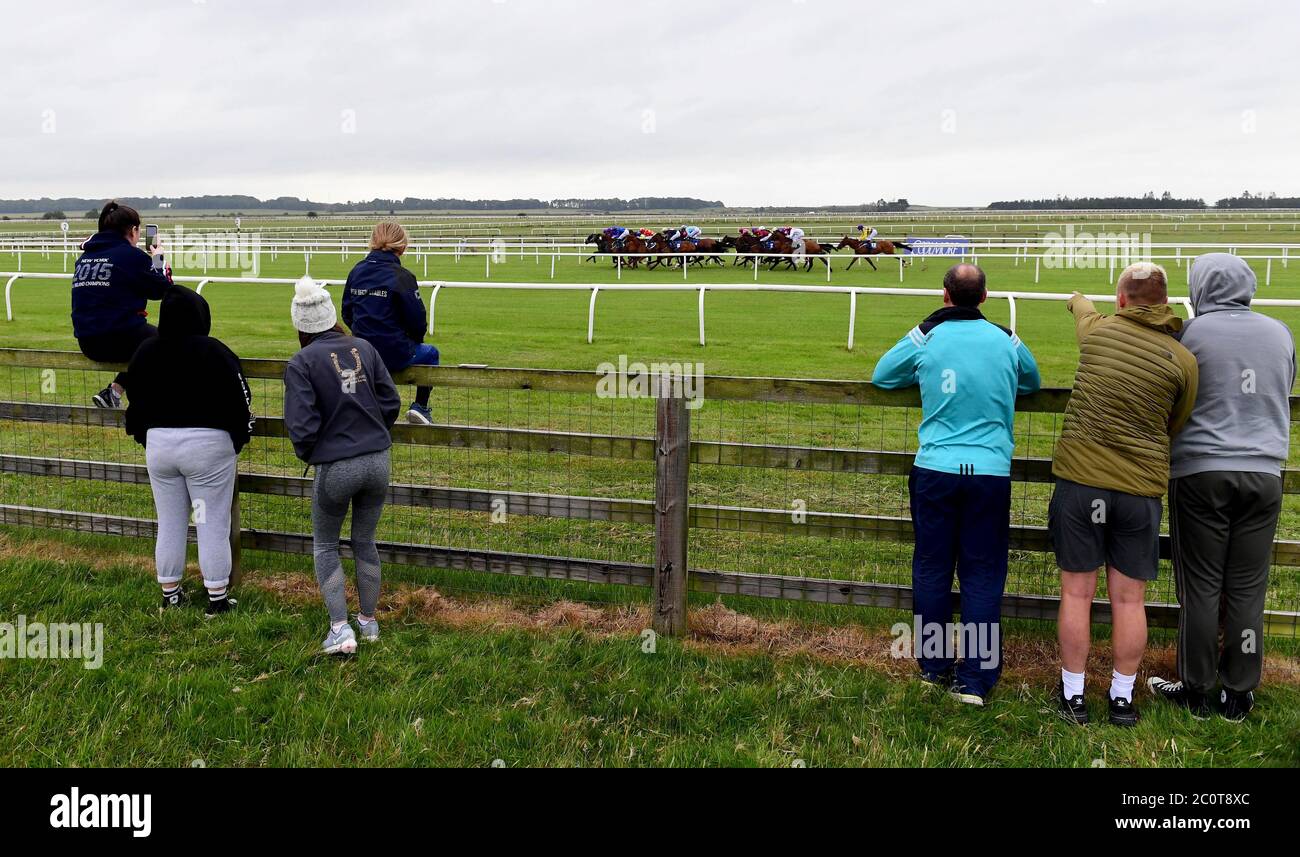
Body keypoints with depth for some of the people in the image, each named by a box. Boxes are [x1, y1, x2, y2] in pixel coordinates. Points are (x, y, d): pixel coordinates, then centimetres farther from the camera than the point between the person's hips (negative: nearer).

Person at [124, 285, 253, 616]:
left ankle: (170, 594, 24)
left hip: (159, 444, 5)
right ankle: (217, 599, 8)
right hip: (208, 444, -5)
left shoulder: (146, 352, 3)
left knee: (169, 524, 14)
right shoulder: (214, 352, -13)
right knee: (213, 526, 2)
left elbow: (135, 402, 13)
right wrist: (239, 440, 5)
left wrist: (145, 438, 26)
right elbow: (240, 401, -10)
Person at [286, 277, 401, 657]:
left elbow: (302, 426, -15)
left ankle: (340, 628, 7)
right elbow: (391, 402, 3)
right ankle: (369, 621, 31)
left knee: (325, 545, 16)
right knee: (365, 541, 21)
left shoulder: (301, 363, -12)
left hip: (335, 467, -4)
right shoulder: (364, 348, 0)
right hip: (378, 461, 4)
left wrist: (306, 454, 6)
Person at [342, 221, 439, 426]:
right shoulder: (401, 276, -14)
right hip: (395, 354, -5)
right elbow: (417, 319, -12)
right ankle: (420, 406, 17)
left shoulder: (357, 271, 3)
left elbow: (347, 314, 9)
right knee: (431, 353, 26)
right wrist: (415, 340, 9)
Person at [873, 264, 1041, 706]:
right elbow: (1033, 383, 23)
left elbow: (881, 376, 13)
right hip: (991, 472, 0)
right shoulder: (1006, 341, 4)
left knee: (932, 569, 12)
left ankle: (933, 667, 22)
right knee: (982, 576, 5)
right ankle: (975, 679, 7)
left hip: (935, 470, 0)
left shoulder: (925, 337, -1)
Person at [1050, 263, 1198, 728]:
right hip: (1140, 488, 0)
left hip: (1079, 480, 0)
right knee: (1129, 599, 10)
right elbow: (1175, 427, 9)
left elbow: (1083, 308, 26)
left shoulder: (1097, 329, 0)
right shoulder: (1183, 360, -4)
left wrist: (1078, 300, 50)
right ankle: (1122, 698, 21)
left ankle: (1074, 695, 18)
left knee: (1077, 592, 8)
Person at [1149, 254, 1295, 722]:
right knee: (1247, 590, 9)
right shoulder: (1280, 333, 8)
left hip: (1201, 472, -3)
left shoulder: (1192, 332, -5)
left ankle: (1196, 690, 14)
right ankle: (1239, 693, 17)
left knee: (1200, 587, 5)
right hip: (1264, 473, 4)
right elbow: (1282, 398, 20)